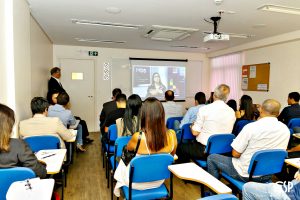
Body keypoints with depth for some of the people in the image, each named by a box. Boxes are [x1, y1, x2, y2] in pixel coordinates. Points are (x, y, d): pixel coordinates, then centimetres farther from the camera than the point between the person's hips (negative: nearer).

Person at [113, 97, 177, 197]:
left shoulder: (138, 137, -31)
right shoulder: (172, 135, -21)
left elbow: (128, 148, -6)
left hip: (137, 183, -3)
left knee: (123, 160, 28)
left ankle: (119, 186, 46)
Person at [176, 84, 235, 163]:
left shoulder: (204, 109, -16)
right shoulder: (232, 112, -1)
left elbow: (195, 132, -12)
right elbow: (225, 132, 12)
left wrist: (192, 125, 10)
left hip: (204, 150, -6)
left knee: (180, 147, 17)